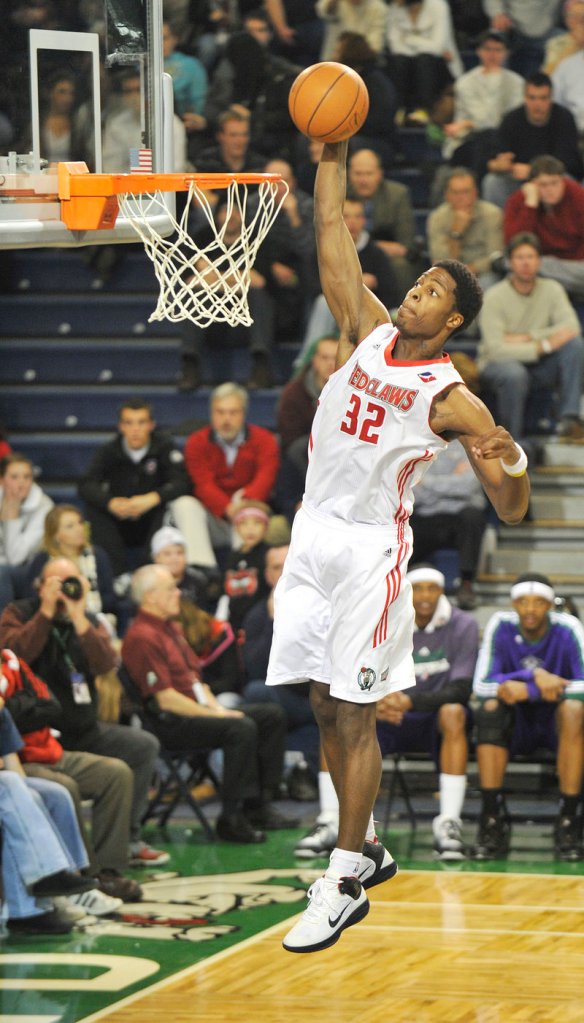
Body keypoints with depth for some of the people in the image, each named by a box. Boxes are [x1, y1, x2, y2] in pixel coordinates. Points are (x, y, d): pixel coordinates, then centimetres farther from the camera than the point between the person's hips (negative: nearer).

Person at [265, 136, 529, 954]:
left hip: (369, 549, -6)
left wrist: (513, 462, -30)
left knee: (354, 714, -5)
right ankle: (366, 849, 24)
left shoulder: (452, 401, -9)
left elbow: (513, 511, -9)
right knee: (325, 708, 10)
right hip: (312, 538, 6)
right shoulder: (368, 334, 6)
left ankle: (346, 884, -1)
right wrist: (332, 156, 0)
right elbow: (334, 238, 7)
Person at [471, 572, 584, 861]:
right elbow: (481, 685, -16)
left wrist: (527, 691, -29)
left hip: (558, 725, -1)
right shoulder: (501, 626, -9)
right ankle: (493, 820, -28)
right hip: (516, 728, 1)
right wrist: (534, 676, -29)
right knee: (490, 707, -30)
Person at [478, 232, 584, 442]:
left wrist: (526, 338, -23)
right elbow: (496, 349, -23)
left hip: (538, 367, 4)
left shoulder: (551, 289, 0)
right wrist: (544, 345, -26)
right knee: (514, 373, -40)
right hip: (497, 364, -4)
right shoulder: (494, 297, -14)